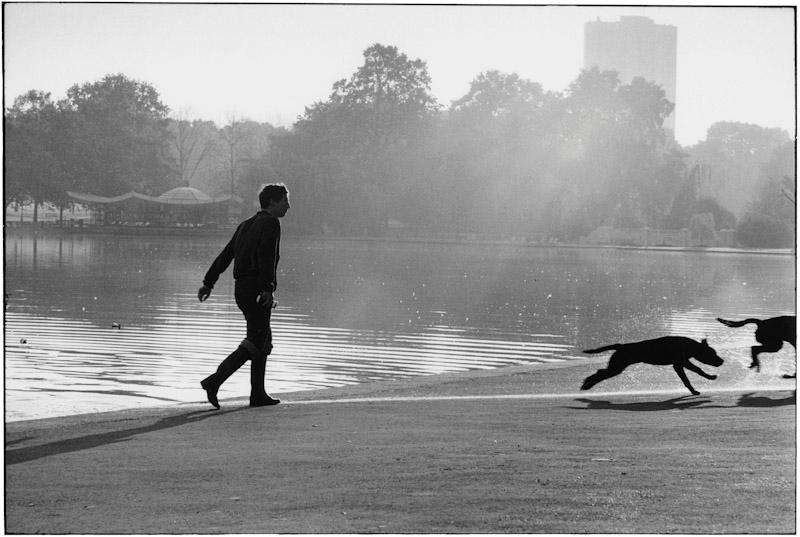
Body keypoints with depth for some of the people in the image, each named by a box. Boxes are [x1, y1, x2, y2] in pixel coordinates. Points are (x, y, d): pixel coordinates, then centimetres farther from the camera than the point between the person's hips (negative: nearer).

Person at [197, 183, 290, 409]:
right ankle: (214, 381, -19)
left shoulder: (246, 225, 19)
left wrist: (208, 283, 16)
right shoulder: (270, 223, -7)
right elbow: (266, 257, -20)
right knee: (255, 343, -8)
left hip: (241, 288, 9)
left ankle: (258, 394, 16)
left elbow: (225, 254, 17)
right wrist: (267, 289, -26)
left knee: (264, 340, 16)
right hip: (257, 288, -9)